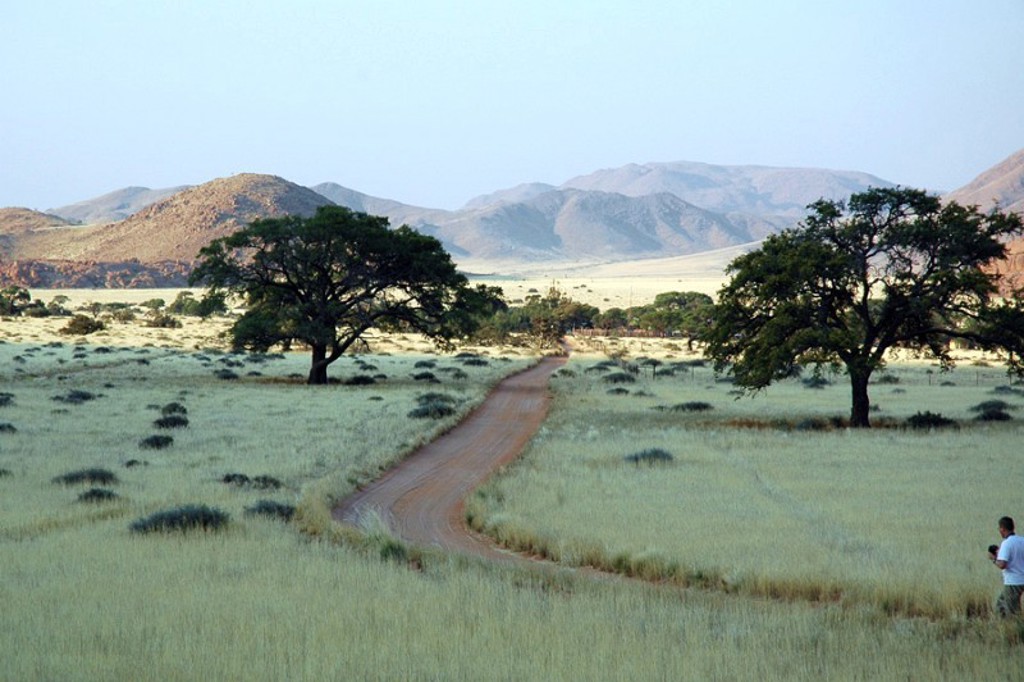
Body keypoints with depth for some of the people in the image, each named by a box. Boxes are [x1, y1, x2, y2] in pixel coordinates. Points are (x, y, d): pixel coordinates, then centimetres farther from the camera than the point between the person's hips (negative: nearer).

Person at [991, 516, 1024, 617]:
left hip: (1012, 583, -8)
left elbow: (1001, 565, -26)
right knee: (1000, 605, 21)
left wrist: (993, 558, -5)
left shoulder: (1006, 543, -17)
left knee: (1014, 614, -1)